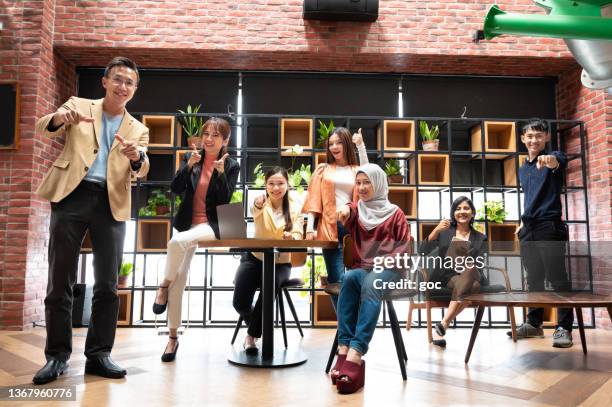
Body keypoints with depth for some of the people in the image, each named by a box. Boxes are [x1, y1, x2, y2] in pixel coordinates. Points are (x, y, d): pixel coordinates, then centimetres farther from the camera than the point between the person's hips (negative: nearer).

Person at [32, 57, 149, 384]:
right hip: (72, 195, -1)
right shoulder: (78, 105, 14)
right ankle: (57, 355, 11)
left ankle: (98, 354, 10)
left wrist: (137, 157, -24)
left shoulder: (138, 129, 16)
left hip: (111, 204, 2)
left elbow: (142, 170, 1)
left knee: (107, 284, 0)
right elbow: (42, 128, 0)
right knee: (60, 280, 0)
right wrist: (60, 117, -23)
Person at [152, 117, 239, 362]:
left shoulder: (231, 166, -2)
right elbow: (175, 189, -3)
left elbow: (225, 201, -10)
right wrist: (189, 165, -15)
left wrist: (220, 172, -20)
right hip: (186, 222, 4)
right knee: (179, 277, -1)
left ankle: (164, 285, -5)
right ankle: (173, 337, 11)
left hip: (211, 224, -4)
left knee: (177, 242, -34)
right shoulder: (191, 158, 5)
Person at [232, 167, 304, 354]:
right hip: (255, 259, 0)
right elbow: (256, 213, -30)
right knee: (240, 302, -16)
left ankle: (252, 335, -4)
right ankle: (256, 326, 23)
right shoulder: (260, 203, -5)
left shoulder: (295, 208, -1)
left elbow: (297, 235, -13)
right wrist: (258, 204, -55)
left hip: (280, 263, 0)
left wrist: (291, 237, -38)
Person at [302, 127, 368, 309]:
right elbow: (314, 199, 6)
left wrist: (361, 146, -9)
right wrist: (310, 227, -5)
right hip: (330, 228, -1)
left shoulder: (356, 171, 14)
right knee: (336, 280, -3)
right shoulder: (323, 170, 13)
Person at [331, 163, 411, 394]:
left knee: (370, 284, -36)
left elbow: (404, 247, 7)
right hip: (361, 267, 2)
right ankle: (344, 350, -43)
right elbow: (349, 214, -10)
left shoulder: (395, 214, 11)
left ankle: (355, 355, -49)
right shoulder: (357, 210, 16)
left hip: (388, 268, -2)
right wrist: (345, 210, -35)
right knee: (348, 279, -33)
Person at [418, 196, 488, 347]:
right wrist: (436, 230, -14)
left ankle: (444, 323, -36)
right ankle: (442, 330, -33)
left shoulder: (480, 238, 15)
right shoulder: (444, 232, 15)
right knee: (462, 284, -34)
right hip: (445, 277, -1)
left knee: (470, 271, -35)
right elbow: (422, 251, 0)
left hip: (472, 277, 1)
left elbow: (479, 265, 3)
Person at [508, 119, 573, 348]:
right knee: (533, 279, 11)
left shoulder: (552, 159, -4)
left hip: (549, 226, -7)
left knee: (557, 278, -6)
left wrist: (552, 160, -53)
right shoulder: (522, 170, 17)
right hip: (528, 230, 7)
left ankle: (564, 328, -1)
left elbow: (560, 162, -30)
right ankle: (534, 323, 19)